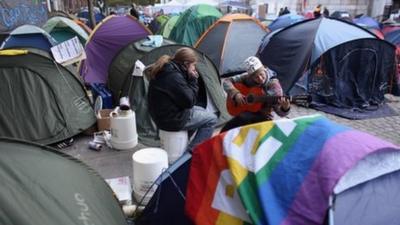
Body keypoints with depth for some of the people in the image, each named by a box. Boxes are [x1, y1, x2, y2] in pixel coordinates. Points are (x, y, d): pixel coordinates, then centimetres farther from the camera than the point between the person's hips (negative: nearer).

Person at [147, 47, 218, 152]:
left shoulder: (164, 70, 5)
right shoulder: (174, 77, -26)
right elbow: (189, 102, -20)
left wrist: (190, 79, 0)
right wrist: (193, 80, -12)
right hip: (171, 120, -10)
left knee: (202, 111, 24)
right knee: (211, 119, 0)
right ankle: (192, 150, 4)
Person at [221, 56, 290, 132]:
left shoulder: (273, 85, -13)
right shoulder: (247, 77, -4)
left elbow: (280, 112, -15)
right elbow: (227, 82, 1)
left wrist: (285, 107, -37)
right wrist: (236, 93, -15)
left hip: (262, 117, -3)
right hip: (245, 112, 3)